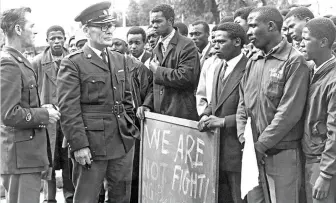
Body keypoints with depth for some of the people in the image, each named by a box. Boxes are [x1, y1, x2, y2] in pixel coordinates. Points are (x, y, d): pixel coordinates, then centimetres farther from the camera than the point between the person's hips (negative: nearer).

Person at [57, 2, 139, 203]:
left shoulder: (120, 60, 13)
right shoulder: (73, 63, -9)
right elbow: (69, 109, -14)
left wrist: (132, 129, 14)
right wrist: (79, 145, -18)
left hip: (124, 143, 6)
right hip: (91, 145, -6)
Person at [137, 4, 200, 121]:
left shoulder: (186, 45, -8)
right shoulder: (156, 49, 17)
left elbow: (185, 77, -22)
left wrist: (158, 71, -10)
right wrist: (147, 105, 4)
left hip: (182, 115, -7)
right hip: (159, 114, 7)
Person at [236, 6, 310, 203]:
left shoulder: (294, 62, -11)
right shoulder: (253, 61, 11)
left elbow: (289, 113, -17)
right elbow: (242, 104, 12)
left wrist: (261, 144, -15)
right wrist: (244, 139, -2)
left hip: (283, 154, -6)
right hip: (253, 152, 6)